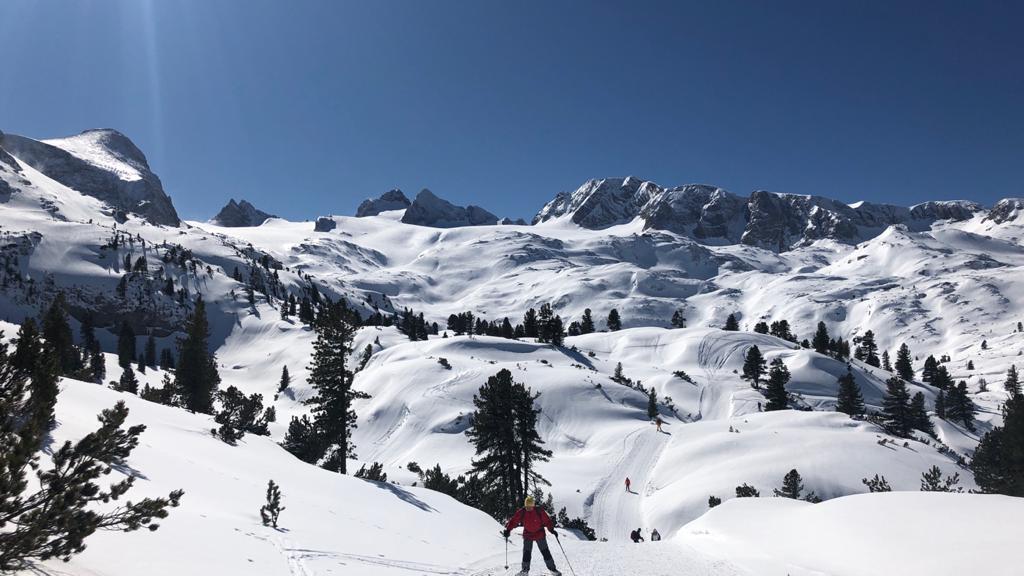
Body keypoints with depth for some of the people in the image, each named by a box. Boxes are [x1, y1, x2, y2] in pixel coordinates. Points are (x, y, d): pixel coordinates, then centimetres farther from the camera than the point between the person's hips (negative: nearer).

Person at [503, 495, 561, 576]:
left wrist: (551, 530, -24)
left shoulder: (539, 511, -17)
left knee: (545, 552, 1)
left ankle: (552, 569, 10)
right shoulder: (521, 512, -13)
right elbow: (513, 521, -8)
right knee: (526, 553, 2)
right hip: (527, 535, 2)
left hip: (540, 535, -2)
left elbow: (547, 520, -14)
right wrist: (508, 530, -16)